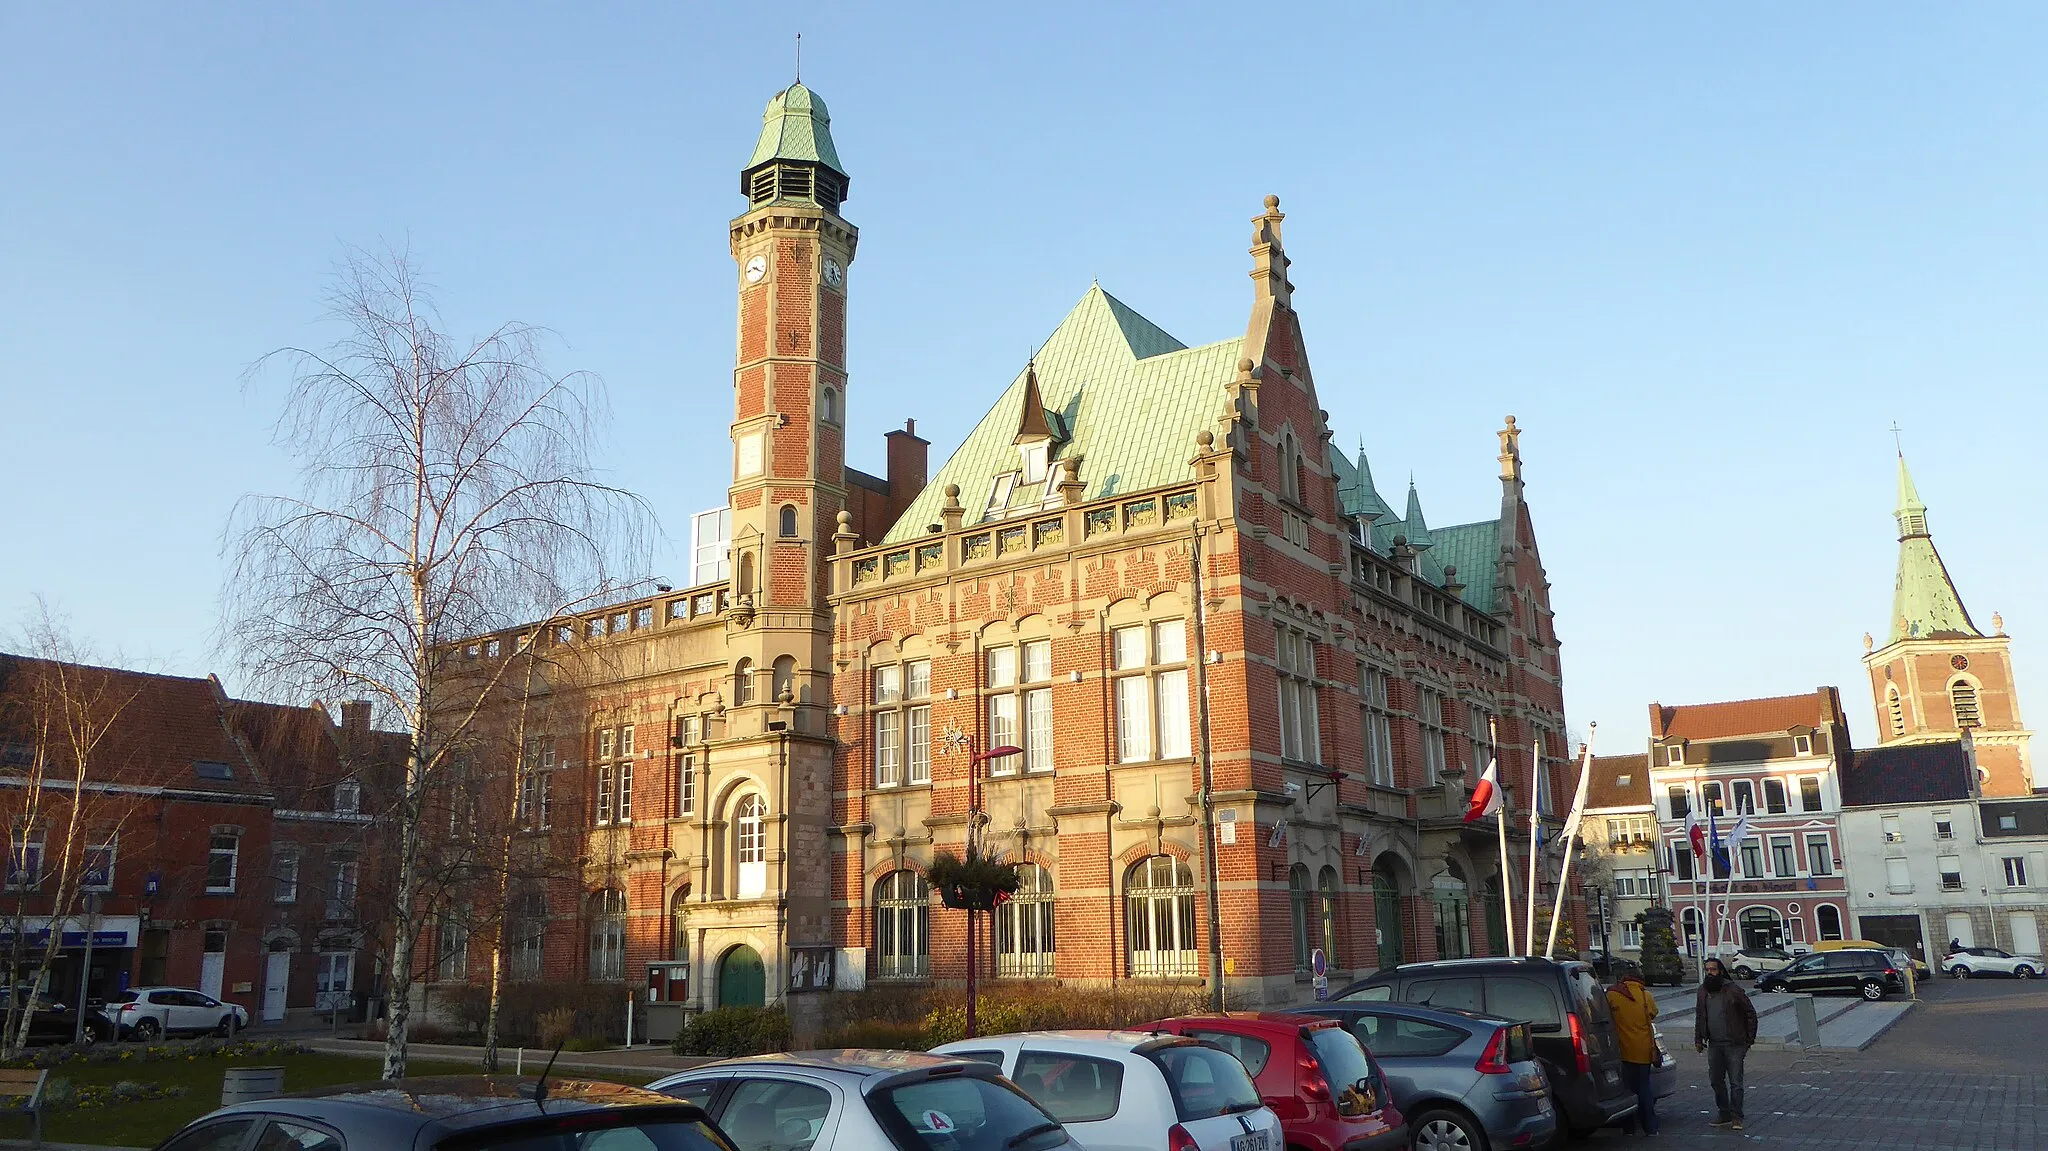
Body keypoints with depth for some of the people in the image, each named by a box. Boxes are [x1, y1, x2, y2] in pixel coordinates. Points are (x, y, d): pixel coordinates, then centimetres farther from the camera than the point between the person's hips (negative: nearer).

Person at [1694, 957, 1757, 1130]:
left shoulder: (1733, 990, -11)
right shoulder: (1703, 991, 6)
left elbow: (1751, 1013, -5)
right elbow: (1699, 1016, 16)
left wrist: (1750, 1039, -6)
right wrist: (1698, 1039, 12)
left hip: (1734, 1044, -6)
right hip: (1714, 1044, 6)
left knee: (1735, 1082, -5)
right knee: (1716, 1080, 11)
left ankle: (1736, 1117, 1)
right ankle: (1724, 1114, 21)